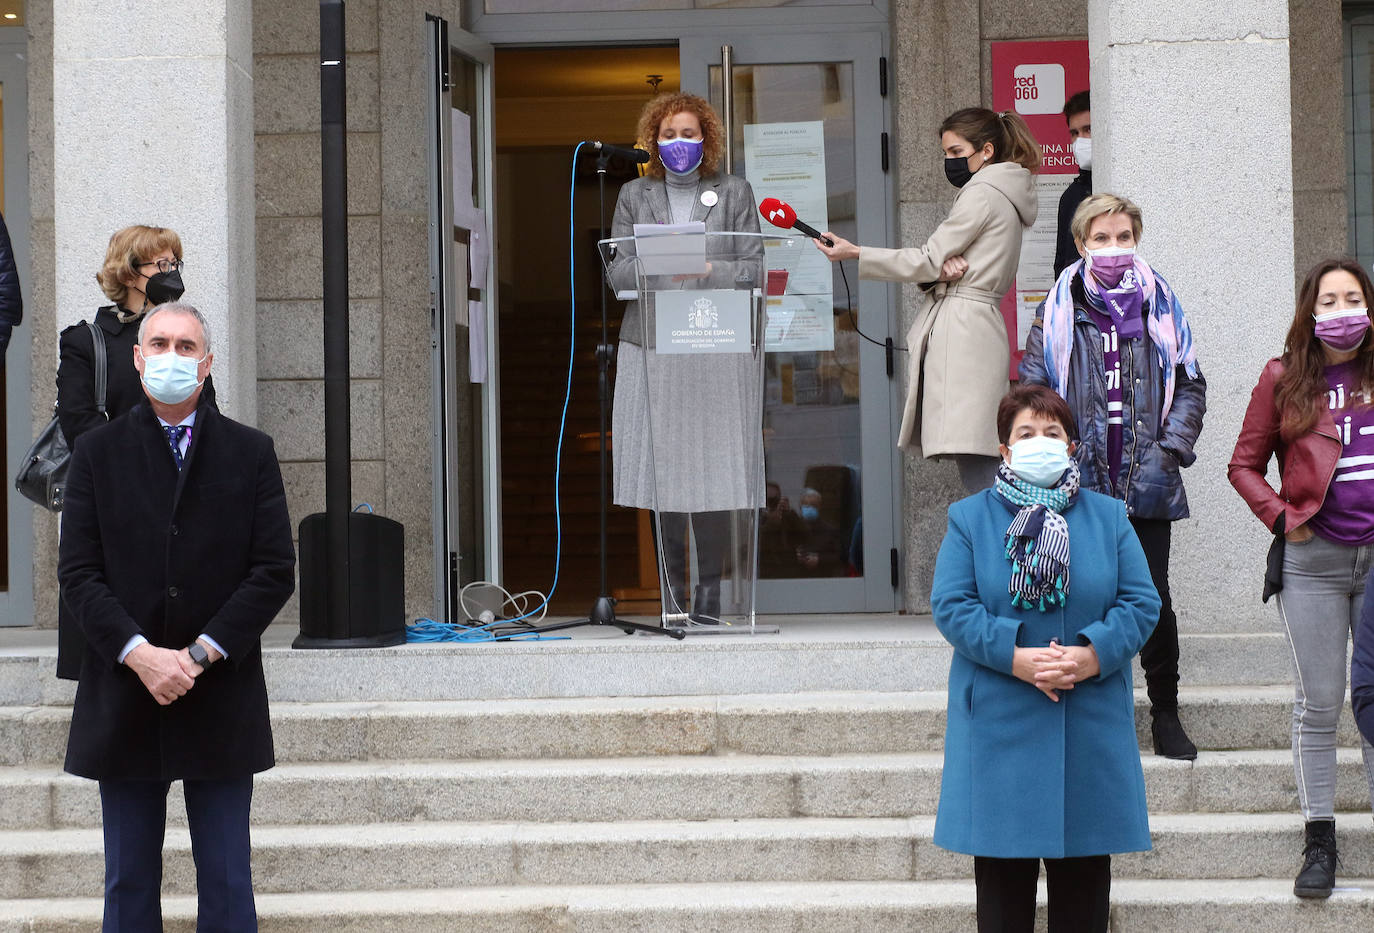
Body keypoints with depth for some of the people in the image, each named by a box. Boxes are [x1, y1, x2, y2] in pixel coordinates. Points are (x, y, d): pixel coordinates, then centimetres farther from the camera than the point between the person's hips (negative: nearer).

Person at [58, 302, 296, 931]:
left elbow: (275, 571, -2)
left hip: (221, 700, -1)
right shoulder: (98, 453, 6)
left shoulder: (251, 453, 5)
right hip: (125, 702, 1)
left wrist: (201, 654, -12)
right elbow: (78, 572, -1)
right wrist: (139, 654, -15)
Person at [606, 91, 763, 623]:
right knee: (662, 466, -2)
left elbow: (754, 268, 3)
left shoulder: (734, 192, 11)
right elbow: (617, 271, 7)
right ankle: (674, 593, 4)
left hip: (717, 347, -1)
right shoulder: (634, 196, 15)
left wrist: (706, 271, -14)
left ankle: (709, 593, -2)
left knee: (712, 468, -7)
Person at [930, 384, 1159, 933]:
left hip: (1089, 726, 2)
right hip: (1000, 725, -1)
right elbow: (951, 606, -6)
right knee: (1003, 868, 3)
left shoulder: (1108, 518, 9)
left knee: (1084, 869, 6)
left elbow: (1141, 604, 1)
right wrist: (1017, 659, -19)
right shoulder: (970, 518, 4)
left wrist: (1090, 656, -16)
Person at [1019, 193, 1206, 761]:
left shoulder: (1159, 305, 7)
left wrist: (1171, 449, -3)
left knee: (1154, 601, -1)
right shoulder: (1059, 310, 4)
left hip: (1148, 485, 0)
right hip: (1082, 483, 0)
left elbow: (1190, 385, 9)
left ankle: (1165, 713, 15)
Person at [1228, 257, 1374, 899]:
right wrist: (1281, 516, -5)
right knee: (1318, 703, 2)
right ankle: (1319, 841, 9)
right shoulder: (1284, 379, 2)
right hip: (1312, 562, -1)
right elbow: (1244, 465, 8)